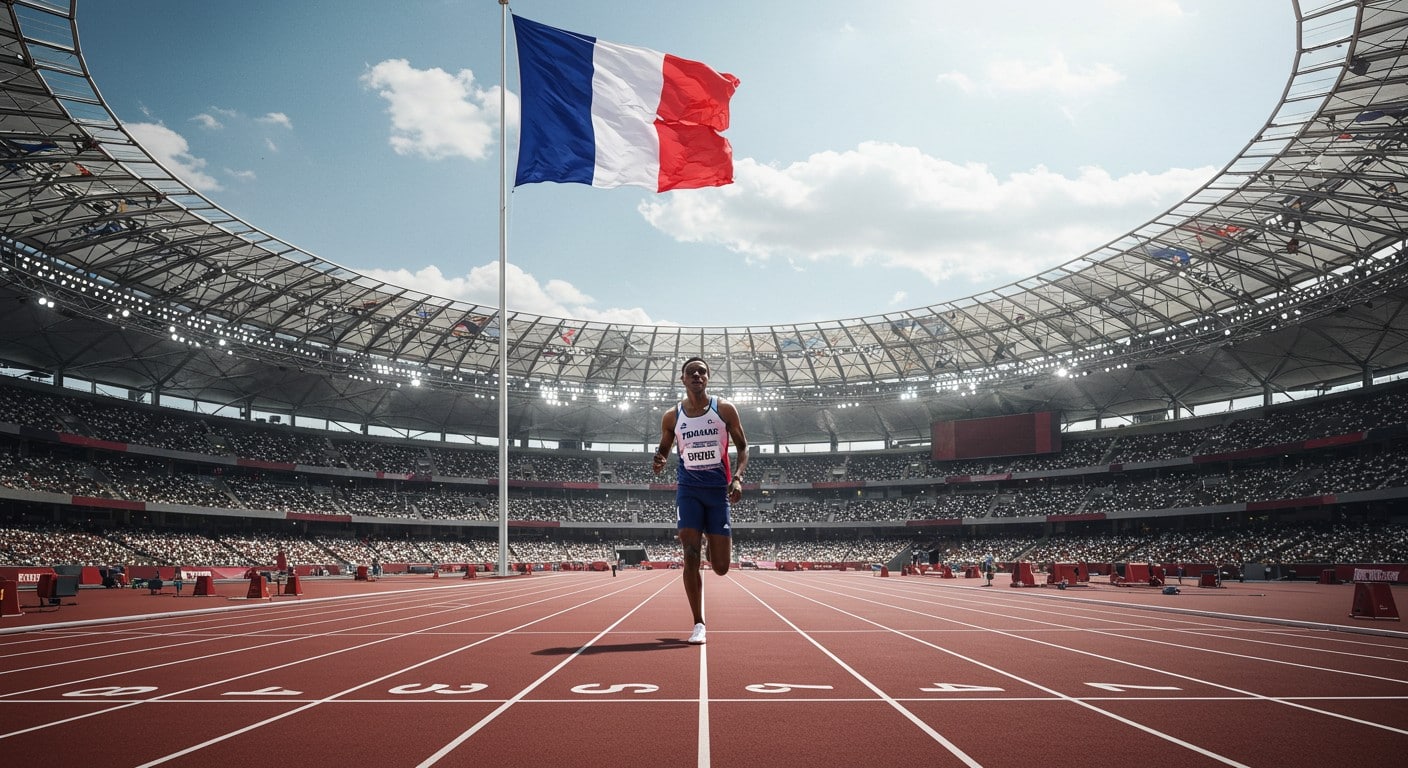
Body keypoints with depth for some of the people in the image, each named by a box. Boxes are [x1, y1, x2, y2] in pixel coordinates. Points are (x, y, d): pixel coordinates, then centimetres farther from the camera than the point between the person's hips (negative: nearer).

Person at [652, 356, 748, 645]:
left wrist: (738, 477, -11)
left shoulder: (724, 409, 2)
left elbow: (742, 447, 6)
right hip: (688, 489, 1)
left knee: (721, 567, -1)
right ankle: (698, 624, 0)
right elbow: (663, 449, 17)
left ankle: (713, 540, 37)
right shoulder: (672, 416, 5)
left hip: (718, 489, 0)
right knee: (691, 557, -11)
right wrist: (658, 462, -8)